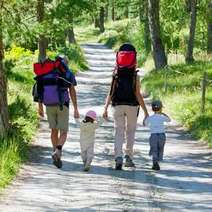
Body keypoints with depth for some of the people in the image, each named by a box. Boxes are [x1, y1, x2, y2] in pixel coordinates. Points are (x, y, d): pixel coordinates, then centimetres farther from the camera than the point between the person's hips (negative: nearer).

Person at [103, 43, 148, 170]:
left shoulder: (116, 75, -1)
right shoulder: (135, 76, -7)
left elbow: (110, 93, -4)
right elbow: (138, 95, -9)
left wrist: (105, 108, 0)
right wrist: (145, 111, -4)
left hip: (118, 106, 1)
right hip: (132, 106, -1)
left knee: (119, 132, 2)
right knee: (130, 131, 14)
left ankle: (118, 156, -15)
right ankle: (129, 157, 9)